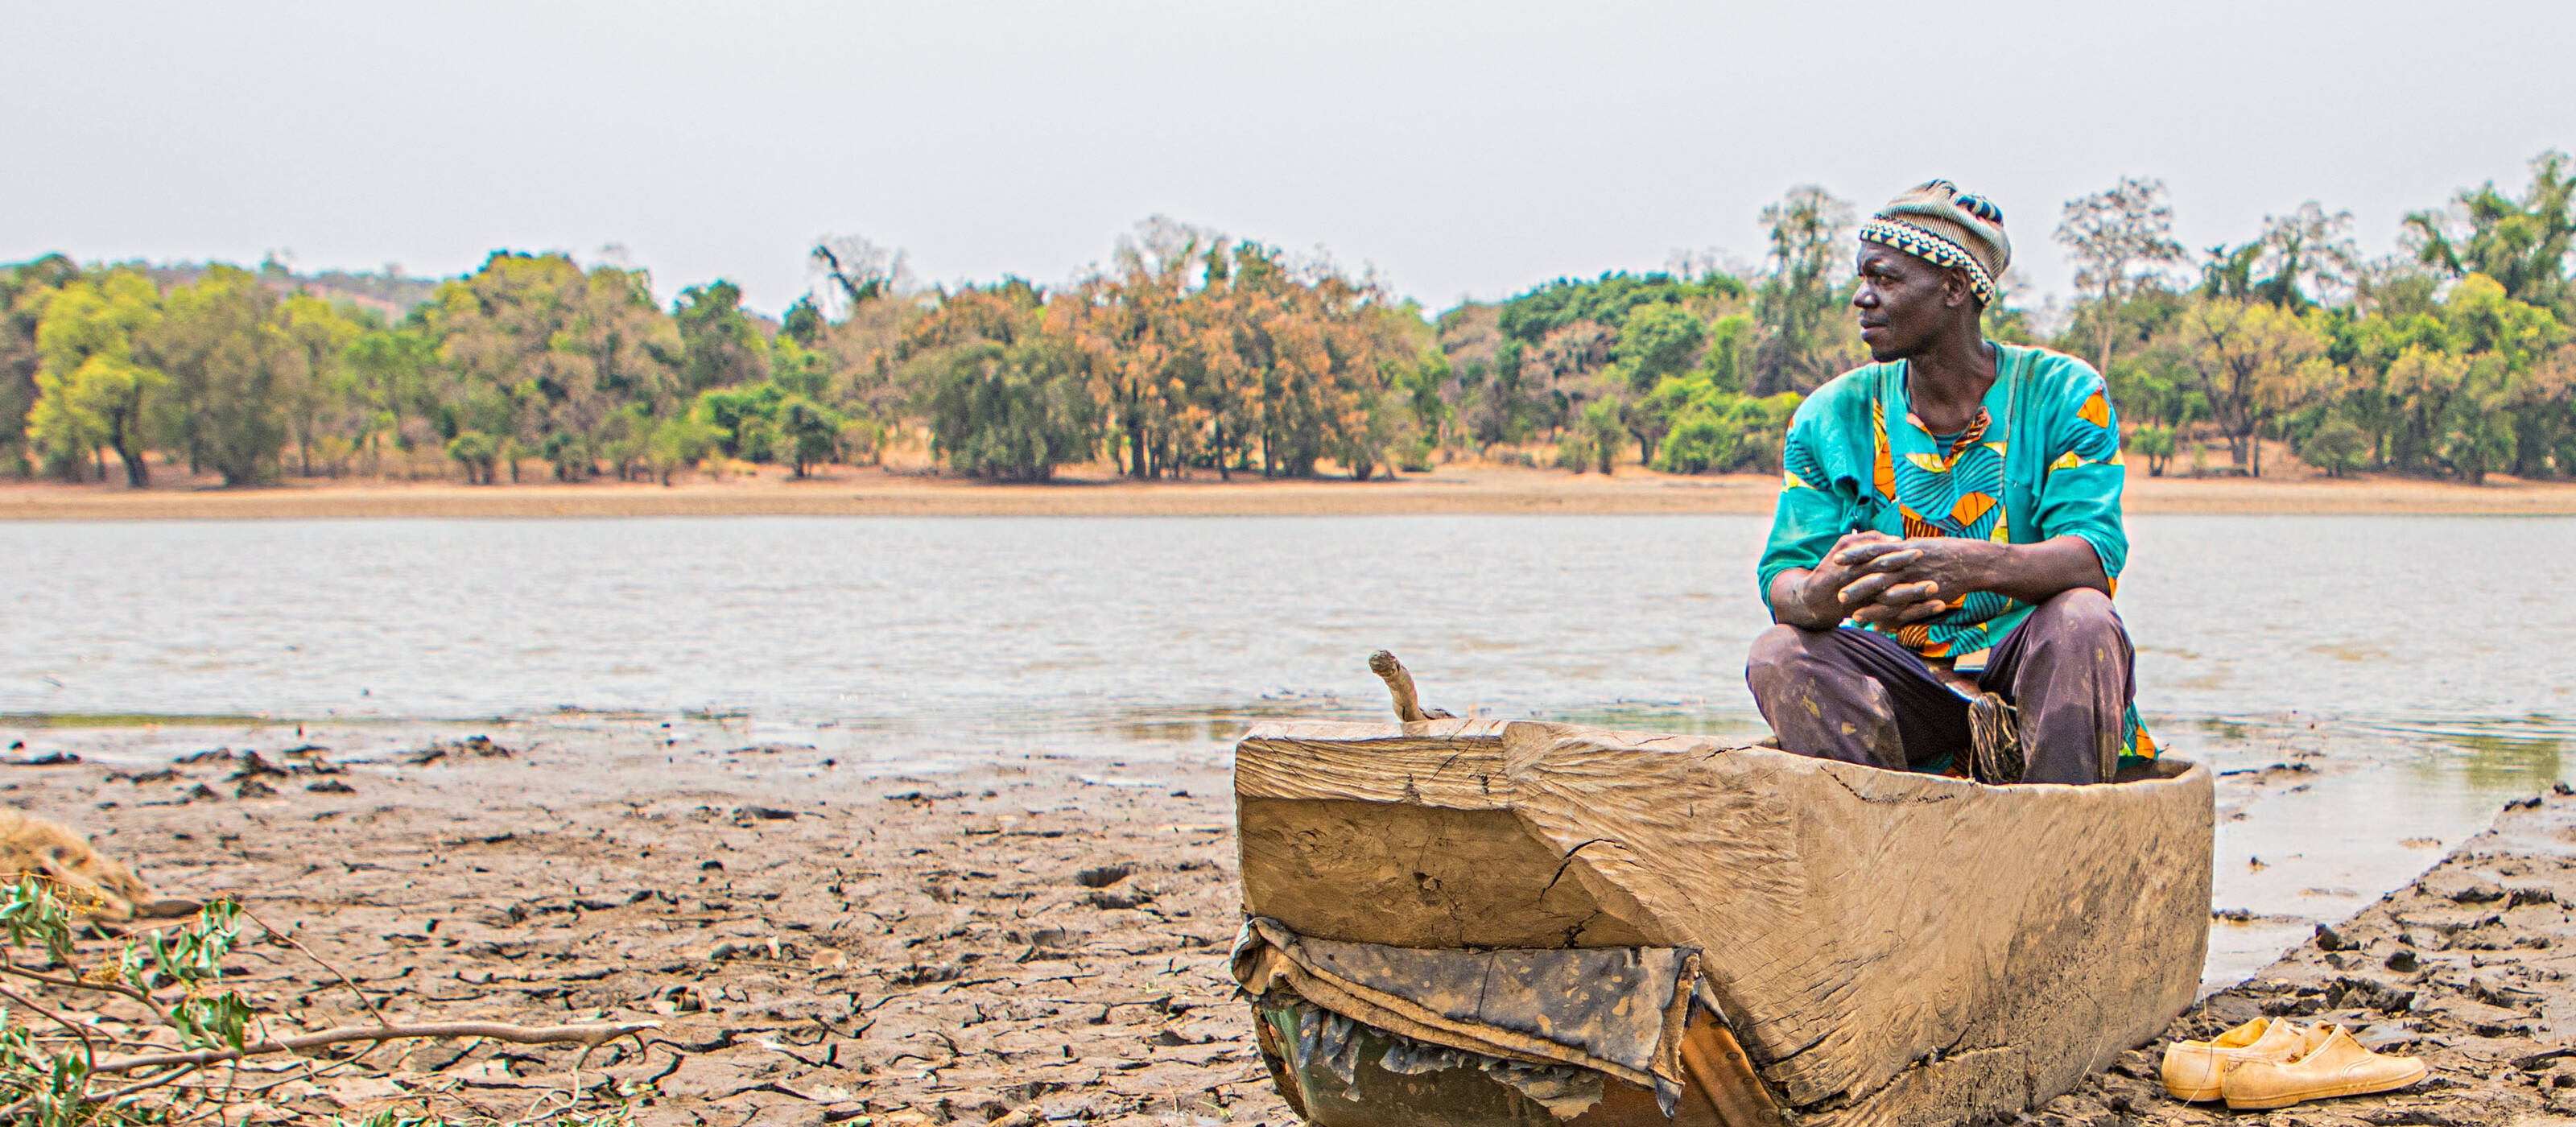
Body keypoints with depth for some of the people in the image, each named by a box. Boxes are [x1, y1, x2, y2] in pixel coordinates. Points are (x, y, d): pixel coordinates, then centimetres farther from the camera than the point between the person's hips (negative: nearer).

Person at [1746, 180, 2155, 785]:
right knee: (1778, 655, -26)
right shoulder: (1833, 416, 3)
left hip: (2030, 667, -1)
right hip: (1905, 677, 2)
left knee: (2081, 619, -33)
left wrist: (1971, 567, -39)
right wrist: (1814, 598, -34)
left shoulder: (2062, 394, -3)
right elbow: (1783, 576, -6)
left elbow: (2094, 557, -17)